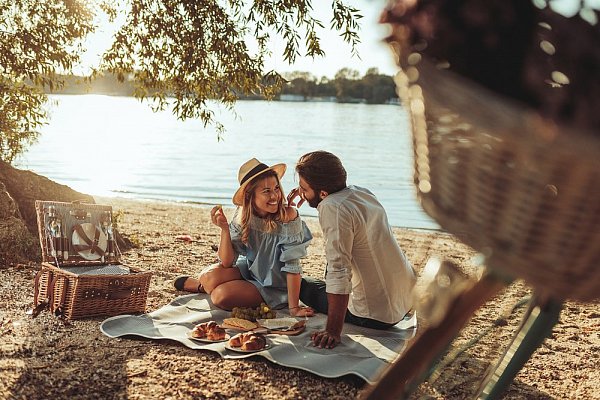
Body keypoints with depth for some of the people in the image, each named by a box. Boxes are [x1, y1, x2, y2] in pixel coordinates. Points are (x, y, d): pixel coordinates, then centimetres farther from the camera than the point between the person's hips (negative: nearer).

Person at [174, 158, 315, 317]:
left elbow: (292, 266, -22)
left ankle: (204, 287, 11)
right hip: (247, 270, 4)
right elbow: (227, 262, -14)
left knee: (220, 296, -25)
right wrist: (224, 228, -28)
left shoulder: (288, 216, -26)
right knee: (210, 276, -25)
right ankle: (202, 285, 13)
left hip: (272, 287, -4)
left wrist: (294, 308, -23)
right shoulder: (242, 215, -12)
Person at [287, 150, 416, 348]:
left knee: (303, 285, 14)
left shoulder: (333, 208, -23)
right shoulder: (362, 193, 3)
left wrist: (333, 331, -27)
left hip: (377, 316, -8)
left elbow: (338, 273, -28)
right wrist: (307, 192, 15)